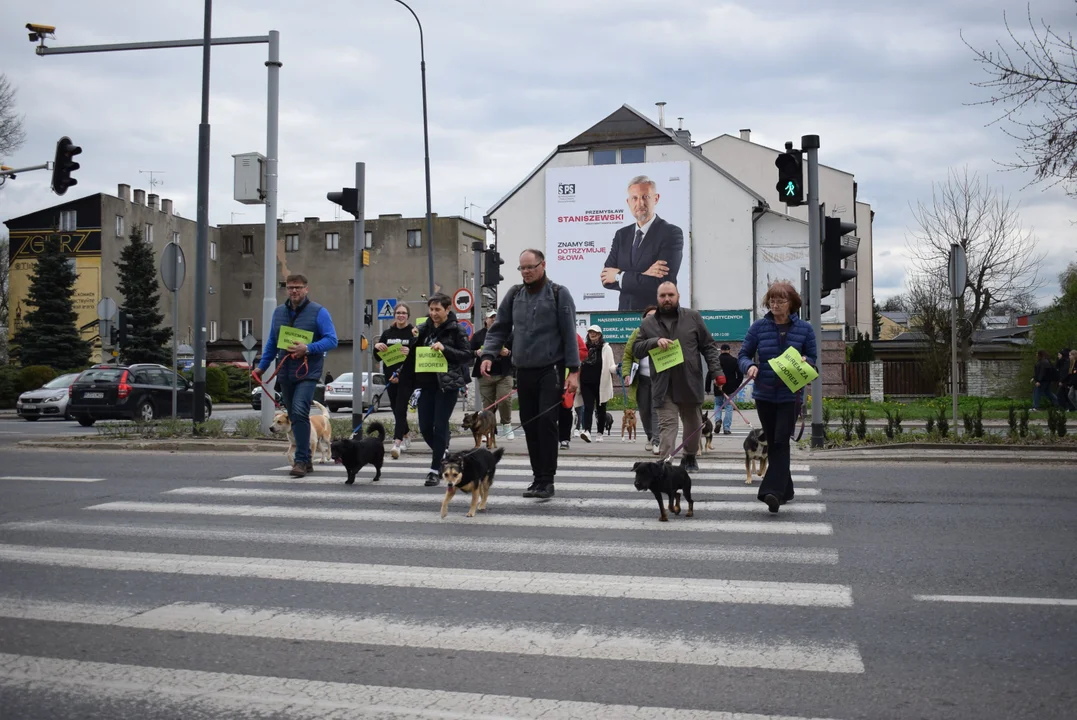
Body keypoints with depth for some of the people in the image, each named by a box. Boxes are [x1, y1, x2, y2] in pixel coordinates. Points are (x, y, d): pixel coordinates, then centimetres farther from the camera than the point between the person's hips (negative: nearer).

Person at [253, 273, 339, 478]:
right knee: (295, 418, 10)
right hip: (285, 374, 6)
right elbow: (271, 342, 21)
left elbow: (331, 340, -10)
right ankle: (306, 460, 21)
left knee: (299, 413, -21)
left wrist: (308, 349, -22)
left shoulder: (318, 312, -4)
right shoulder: (279, 311, 13)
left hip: (307, 373, -6)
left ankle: (301, 460, -16)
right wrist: (261, 367, 20)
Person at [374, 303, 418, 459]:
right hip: (390, 376, 5)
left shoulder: (413, 332, -3)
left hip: (407, 376, -5)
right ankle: (406, 434, 35)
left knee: (400, 407, -14)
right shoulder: (387, 333, 11)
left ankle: (397, 443, -22)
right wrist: (377, 346, -7)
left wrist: (410, 352, -26)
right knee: (395, 407, 13)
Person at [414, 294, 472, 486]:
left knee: (440, 426, -5)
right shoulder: (424, 328, 9)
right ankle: (442, 455, 31)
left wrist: (445, 349, -21)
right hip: (427, 383, 5)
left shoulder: (457, 329, -5)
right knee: (425, 427, 5)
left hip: (448, 383, -5)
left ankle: (435, 469, 4)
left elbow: (467, 355, -9)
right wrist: (413, 341, -6)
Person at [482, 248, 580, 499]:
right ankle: (538, 477, 18)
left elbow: (569, 334, -6)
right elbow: (499, 328, 11)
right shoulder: (514, 294, 9)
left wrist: (574, 371, -11)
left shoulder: (558, 294, -3)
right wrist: (488, 355, -5)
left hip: (550, 370, -5)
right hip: (523, 370, 5)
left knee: (546, 422, -11)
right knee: (529, 424, 8)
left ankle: (547, 480, -5)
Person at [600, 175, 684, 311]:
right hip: (626, 314, 4)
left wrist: (619, 276, -8)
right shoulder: (622, 235, 10)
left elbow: (662, 283, -15)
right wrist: (643, 276, -14)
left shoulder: (671, 233, -5)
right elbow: (606, 279, 0)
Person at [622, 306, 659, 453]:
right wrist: (626, 373, -4)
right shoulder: (637, 334, 9)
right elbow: (627, 355, 9)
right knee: (644, 410, 7)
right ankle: (650, 437, 25)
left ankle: (656, 441, -10)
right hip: (641, 379, 2)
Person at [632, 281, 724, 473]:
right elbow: (636, 349, 5)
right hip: (663, 386, -1)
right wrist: (655, 341, -13)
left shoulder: (693, 317, 5)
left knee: (693, 424, 15)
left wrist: (717, 371, -5)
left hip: (690, 383, 1)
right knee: (666, 425, -9)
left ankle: (690, 457, 34)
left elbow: (709, 346, 5)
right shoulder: (648, 323, 7)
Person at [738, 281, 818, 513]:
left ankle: (773, 491, -18)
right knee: (772, 442, 10)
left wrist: (804, 362, -16)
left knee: (781, 441, -12)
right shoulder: (758, 327, 1)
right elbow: (743, 354, 2)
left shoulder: (804, 328, 0)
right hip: (764, 394, 2)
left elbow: (813, 356, 7)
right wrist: (749, 366, -20)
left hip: (790, 395, -2)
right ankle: (785, 490, 24)